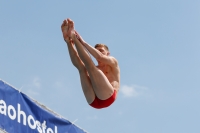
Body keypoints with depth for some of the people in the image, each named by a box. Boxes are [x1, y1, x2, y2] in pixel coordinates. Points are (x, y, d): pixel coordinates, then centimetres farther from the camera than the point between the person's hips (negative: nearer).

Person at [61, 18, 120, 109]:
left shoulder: (113, 62, 24)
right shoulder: (95, 69, 33)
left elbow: (100, 57, -1)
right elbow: (76, 63, 14)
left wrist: (83, 42, -2)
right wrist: (69, 42, 1)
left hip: (107, 97, -4)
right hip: (93, 101, 4)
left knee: (90, 66, -15)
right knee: (81, 67, -3)